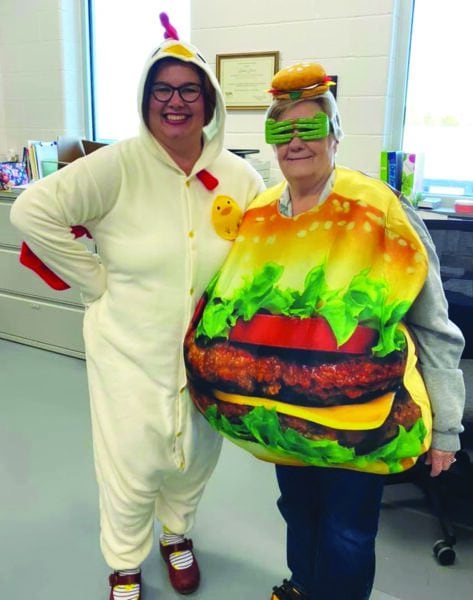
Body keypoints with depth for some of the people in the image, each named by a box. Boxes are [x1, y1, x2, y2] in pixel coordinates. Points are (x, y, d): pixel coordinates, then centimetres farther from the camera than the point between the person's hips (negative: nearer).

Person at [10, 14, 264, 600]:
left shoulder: (239, 177, -3)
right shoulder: (117, 166, -14)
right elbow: (32, 210, -17)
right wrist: (97, 283, -15)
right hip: (130, 353, -3)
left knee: (194, 459, 21)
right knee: (132, 470, 9)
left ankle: (176, 534, 55)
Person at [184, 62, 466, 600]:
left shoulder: (380, 211, -16)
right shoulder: (259, 216, -2)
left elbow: (433, 328, -12)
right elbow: (235, 308, 11)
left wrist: (446, 427, -8)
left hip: (364, 415, -4)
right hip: (286, 412, 5)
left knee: (346, 536, 8)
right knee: (298, 512, 25)